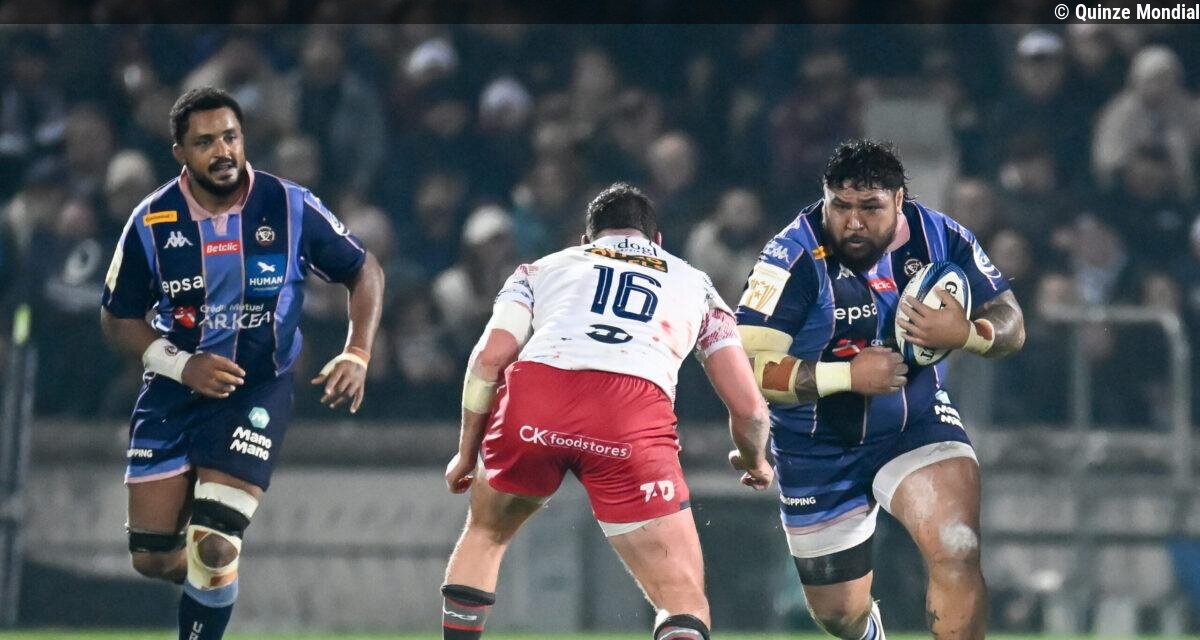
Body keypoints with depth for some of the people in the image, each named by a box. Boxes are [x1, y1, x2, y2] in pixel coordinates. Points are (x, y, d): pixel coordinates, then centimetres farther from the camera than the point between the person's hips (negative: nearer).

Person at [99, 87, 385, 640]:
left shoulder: (291, 208, -10)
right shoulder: (152, 223, -7)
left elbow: (364, 272, 4)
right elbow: (119, 319, 3)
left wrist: (357, 355, -10)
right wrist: (182, 365, -13)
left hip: (258, 388, -2)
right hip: (174, 390, 2)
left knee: (213, 547, -17)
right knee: (152, 558, 2)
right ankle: (211, 579, 36)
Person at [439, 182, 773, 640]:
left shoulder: (544, 268, 32)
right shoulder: (695, 284, 33)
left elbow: (489, 357, 15)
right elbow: (747, 406, 27)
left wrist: (467, 453, 26)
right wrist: (754, 461, 48)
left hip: (532, 399, 1)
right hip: (634, 418, -1)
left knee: (485, 533, 32)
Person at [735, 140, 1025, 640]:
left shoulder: (940, 238, -12)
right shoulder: (795, 259, -22)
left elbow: (1011, 325, -4)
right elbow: (749, 368, -28)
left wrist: (965, 333, -27)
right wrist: (850, 376, -34)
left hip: (918, 423, 1)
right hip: (818, 449, -1)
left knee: (957, 554, -27)